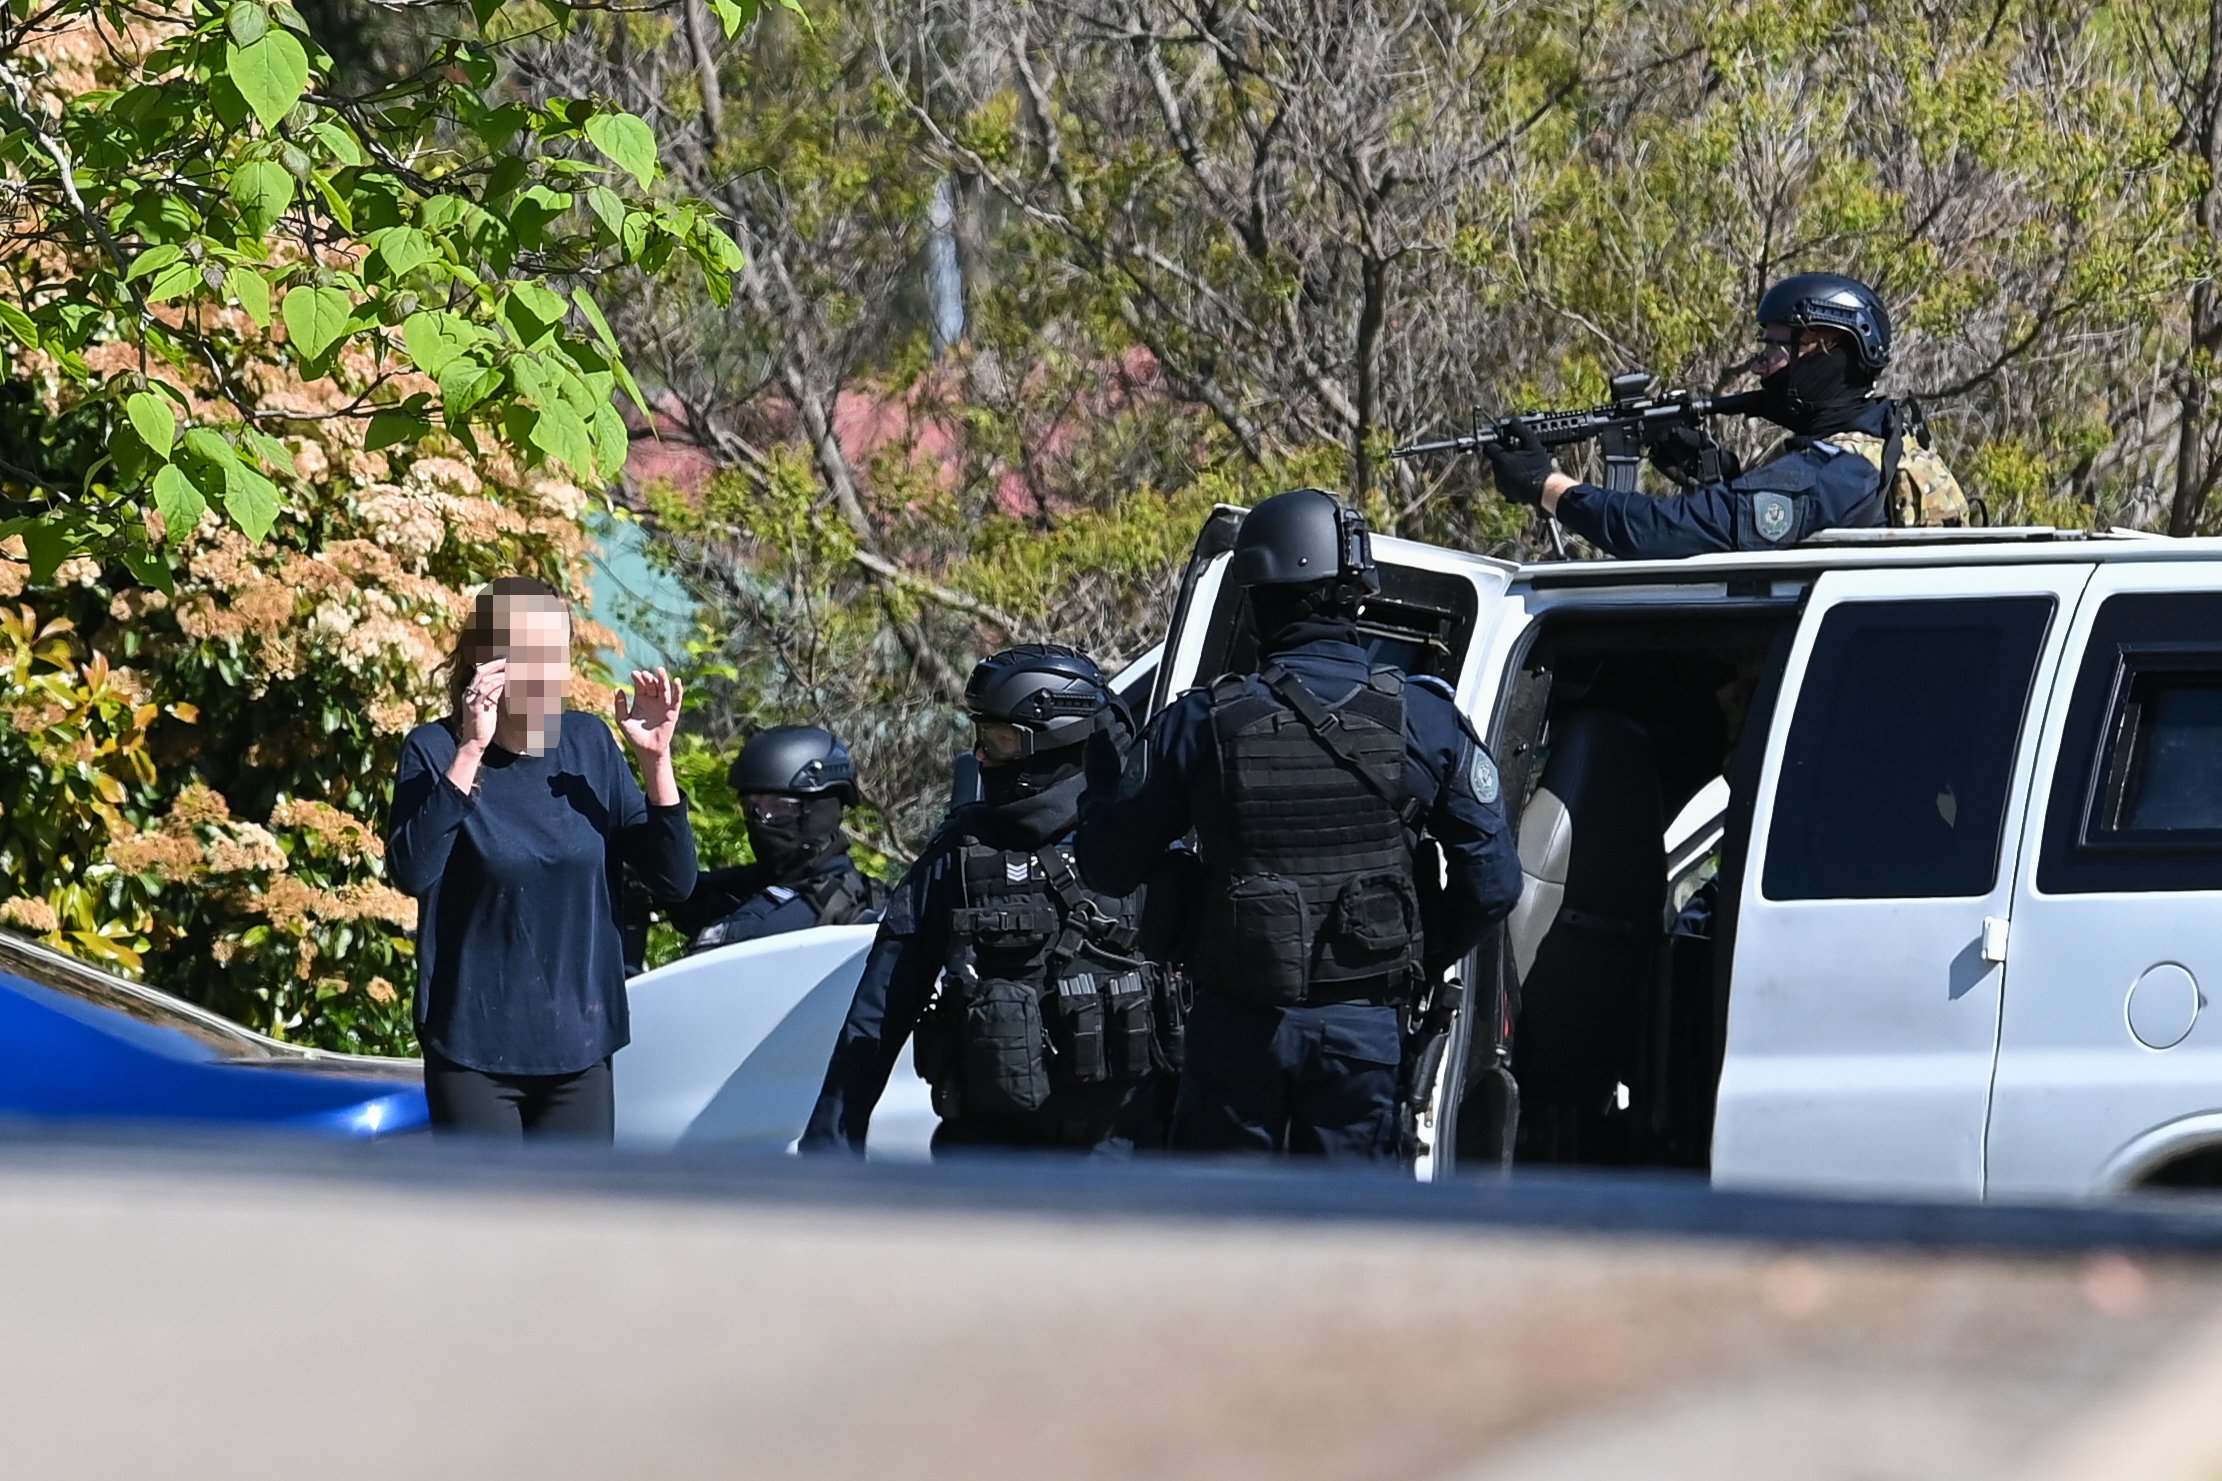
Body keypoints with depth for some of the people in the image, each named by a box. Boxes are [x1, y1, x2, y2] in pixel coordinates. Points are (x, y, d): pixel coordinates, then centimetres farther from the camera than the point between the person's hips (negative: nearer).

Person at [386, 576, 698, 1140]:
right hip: (475, 1046, -4)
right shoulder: (436, 751, -8)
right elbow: (411, 871, -25)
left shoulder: (590, 745, 3)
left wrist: (656, 760, -11)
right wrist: (470, 750, -28)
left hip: (579, 1048, 4)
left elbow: (675, 880, 1)